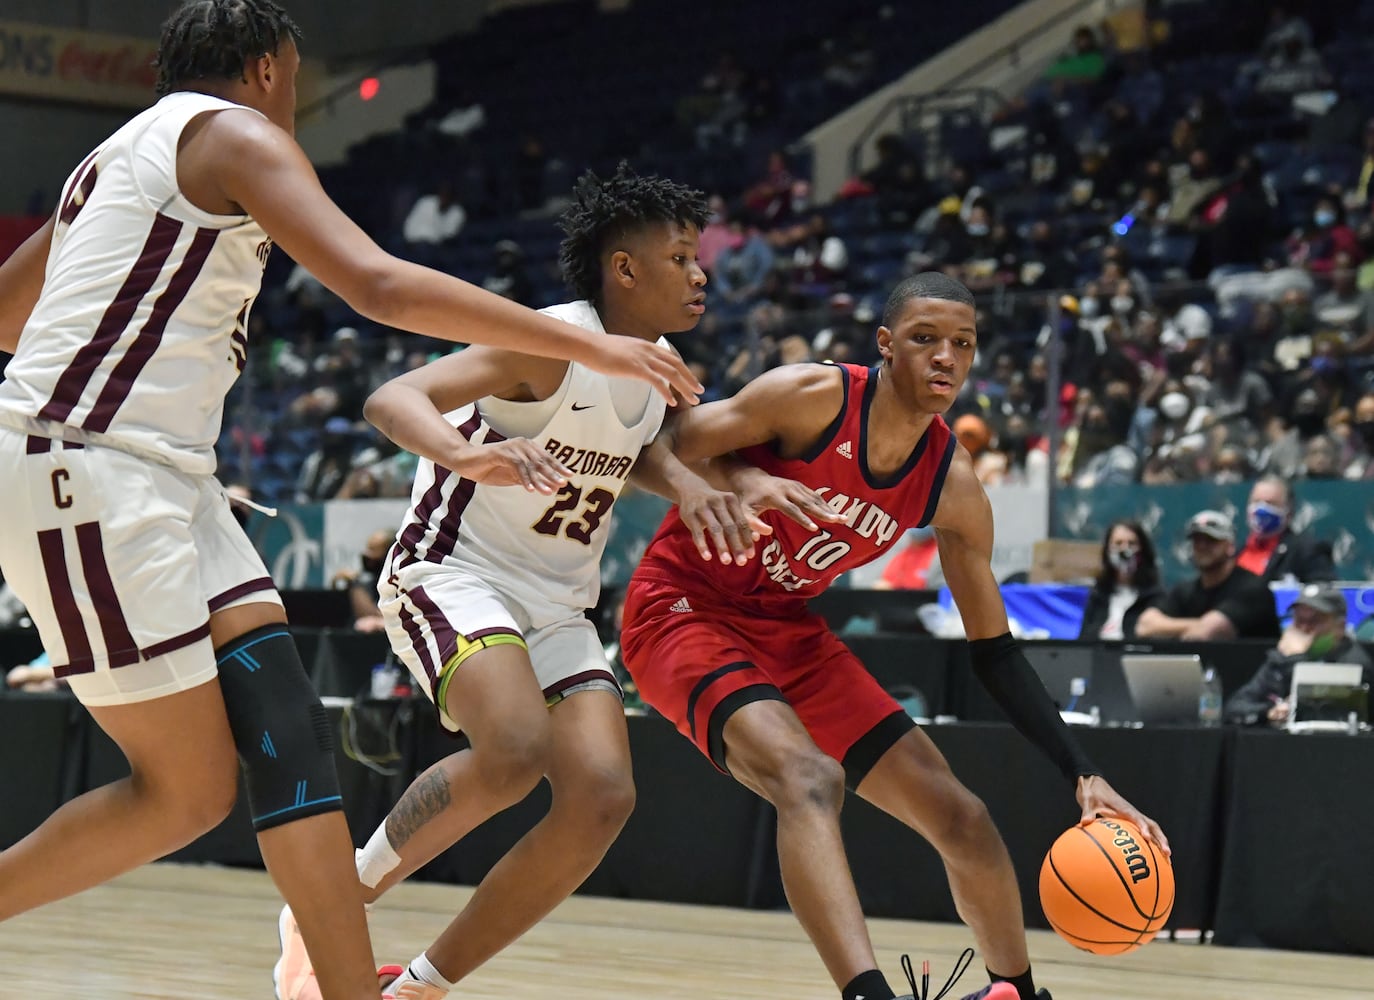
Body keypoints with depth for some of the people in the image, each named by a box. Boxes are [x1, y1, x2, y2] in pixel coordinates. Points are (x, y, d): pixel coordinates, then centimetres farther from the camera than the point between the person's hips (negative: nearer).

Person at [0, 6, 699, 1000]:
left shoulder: (118, 157, 22)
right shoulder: (234, 131, -5)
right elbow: (380, 286, -18)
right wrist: (587, 345, -15)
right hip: (87, 476, -10)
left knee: (288, 732, -2)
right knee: (190, 789, -7)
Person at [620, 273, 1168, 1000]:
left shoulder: (953, 486, -5)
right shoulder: (813, 397, -21)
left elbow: (994, 652, 1)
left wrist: (1082, 774, -6)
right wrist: (737, 480, -37)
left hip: (787, 630, 7)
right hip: (683, 608, -7)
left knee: (961, 818, 6)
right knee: (810, 778, -34)